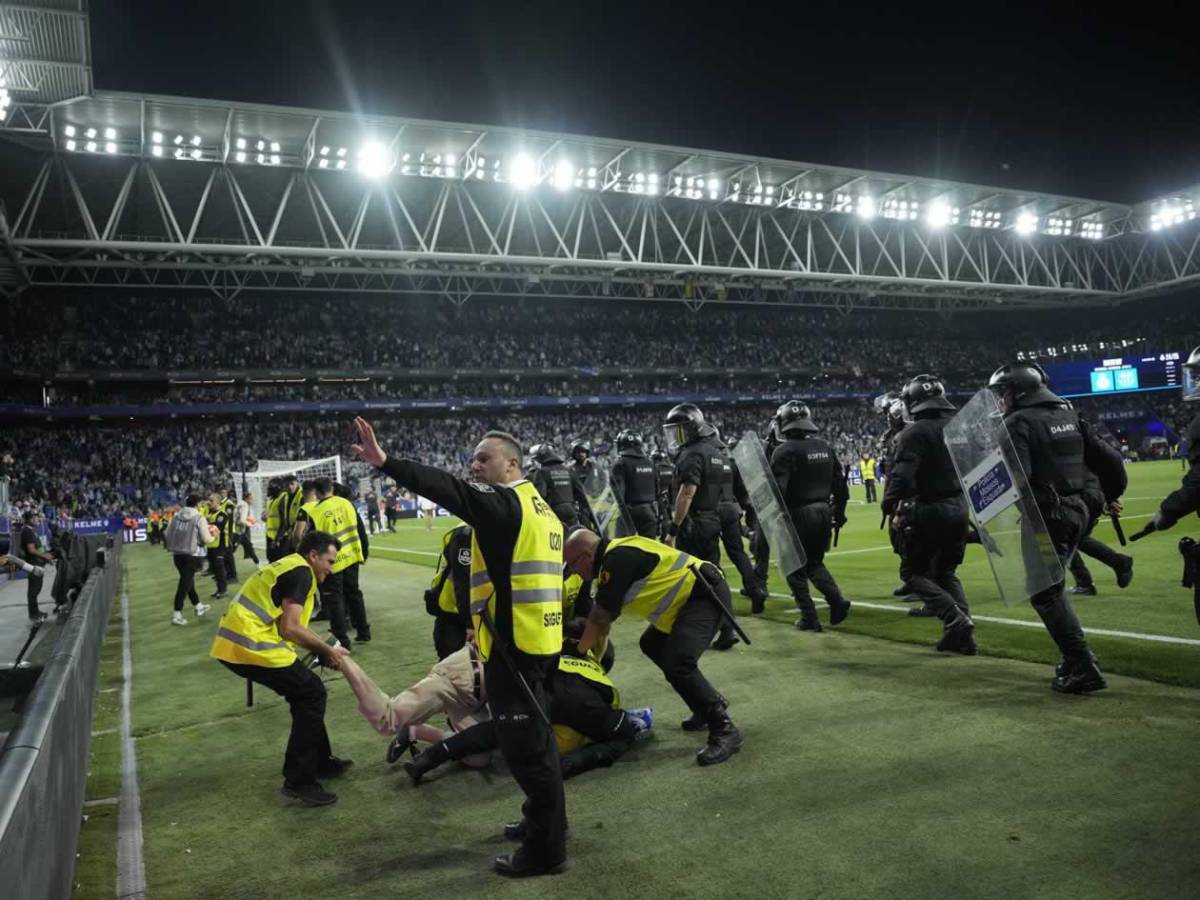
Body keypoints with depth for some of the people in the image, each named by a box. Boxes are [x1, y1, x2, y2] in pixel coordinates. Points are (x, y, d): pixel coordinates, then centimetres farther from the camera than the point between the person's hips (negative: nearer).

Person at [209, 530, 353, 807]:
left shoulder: (286, 566, 22)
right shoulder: (301, 572, -8)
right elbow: (288, 629, -15)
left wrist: (324, 650, 16)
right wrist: (326, 650, -2)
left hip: (234, 642, 10)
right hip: (249, 646, -10)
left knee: (303, 692, 18)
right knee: (312, 694, -3)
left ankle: (320, 762, 27)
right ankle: (299, 781, 0)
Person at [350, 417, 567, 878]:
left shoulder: (503, 502, -13)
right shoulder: (540, 509, 17)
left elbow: (450, 490, -28)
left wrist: (385, 462, -35)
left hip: (514, 644, -10)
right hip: (540, 640, 10)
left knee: (525, 745, -1)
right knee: (533, 739, 22)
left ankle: (545, 850, 10)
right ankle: (545, 825, 36)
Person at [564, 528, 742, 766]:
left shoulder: (618, 559, -20)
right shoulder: (611, 561, 12)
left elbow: (599, 619, -14)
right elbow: (603, 622, 19)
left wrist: (577, 654, -1)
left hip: (706, 594, -11)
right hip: (690, 598, 11)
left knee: (677, 663, -25)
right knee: (653, 645, 24)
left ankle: (724, 730, -12)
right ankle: (710, 704, 27)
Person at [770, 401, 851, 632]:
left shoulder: (785, 451, -13)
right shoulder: (824, 447, 8)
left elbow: (778, 488, -20)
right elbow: (840, 482, 13)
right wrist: (839, 511, 22)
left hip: (799, 515, -6)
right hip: (824, 512, 6)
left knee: (796, 569, 8)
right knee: (814, 562, 22)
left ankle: (809, 618, 7)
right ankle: (837, 600, 5)